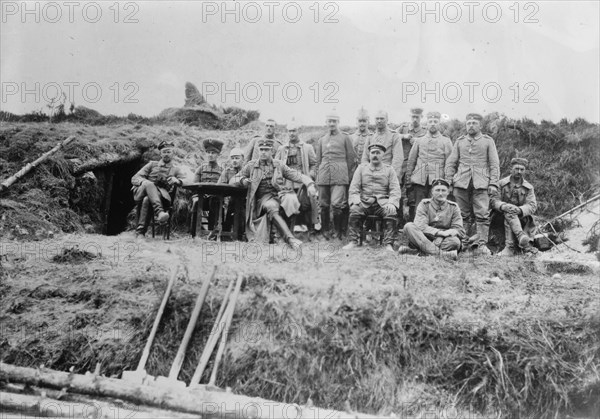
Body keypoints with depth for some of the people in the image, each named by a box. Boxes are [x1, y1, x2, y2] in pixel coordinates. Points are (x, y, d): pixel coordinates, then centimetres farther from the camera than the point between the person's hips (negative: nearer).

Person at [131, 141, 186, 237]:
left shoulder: (176, 170, 22)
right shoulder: (152, 165, 24)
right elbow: (134, 178, 14)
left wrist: (177, 180, -22)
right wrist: (144, 182, -11)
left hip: (162, 196, 0)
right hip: (141, 193, 1)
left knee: (147, 200, -36)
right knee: (149, 184, -35)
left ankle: (140, 232, -38)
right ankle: (159, 212, -56)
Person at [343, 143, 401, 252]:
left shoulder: (389, 170, 15)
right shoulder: (361, 168, 17)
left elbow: (395, 190, 5)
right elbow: (354, 187, 9)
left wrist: (391, 203, -15)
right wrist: (356, 201, -11)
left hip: (383, 203, 0)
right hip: (364, 202, 1)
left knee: (391, 212, -31)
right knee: (354, 210, -31)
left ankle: (389, 244, -28)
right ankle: (352, 241, -24)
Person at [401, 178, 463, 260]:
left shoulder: (453, 207, 6)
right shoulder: (424, 204, 3)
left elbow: (460, 231, -3)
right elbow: (420, 226, -12)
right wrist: (440, 232, -25)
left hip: (444, 241, 0)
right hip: (423, 240, 0)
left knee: (455, 241, -32)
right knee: (409, 226, -26)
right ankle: (441, 253, -40)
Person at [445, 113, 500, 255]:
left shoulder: (488, 141, 10)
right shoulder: (459, 141, 15)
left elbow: (494, 164, 6)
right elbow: (450, 163, 14)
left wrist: (493, 183, -4)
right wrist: (448, 181, 5)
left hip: (481, 184, -2)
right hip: (461, 183, 2)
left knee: (482, 214, -9)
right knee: (463, 215, 4)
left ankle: (482, 244, -7)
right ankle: (462, 242, 10)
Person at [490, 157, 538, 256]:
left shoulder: (528, 188, 8)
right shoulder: (501, 184, 7)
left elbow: (532, 205, -6)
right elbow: (493, 199, -5)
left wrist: (520, 210, -30)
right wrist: (503, 206, -29)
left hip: (521, 218, 1)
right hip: (500, 217, -1)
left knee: (509, 214, -34)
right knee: (509, 213, -35)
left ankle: (510, 247, -38)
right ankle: (523, 239, -52)